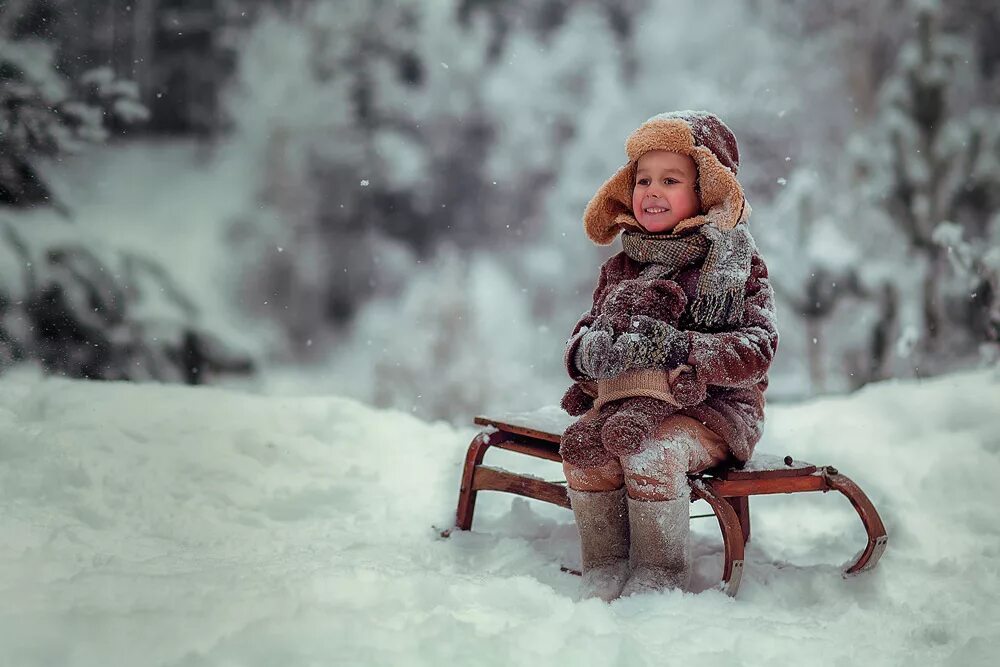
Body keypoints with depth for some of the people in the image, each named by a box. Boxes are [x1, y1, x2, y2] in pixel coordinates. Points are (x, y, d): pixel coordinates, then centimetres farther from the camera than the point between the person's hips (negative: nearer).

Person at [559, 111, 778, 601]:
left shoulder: (737, 266, 1)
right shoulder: (621, 269, 16)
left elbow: (757, 349, -11)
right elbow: (584, 332, 13)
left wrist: (683, 348, -26)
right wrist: (591, 349, -14)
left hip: (713, 409, -4)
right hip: (622, 399, 4)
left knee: (651, 445, -33)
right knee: (583, 442, -26)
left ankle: (660, 575, -18)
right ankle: (604, 571, -15)